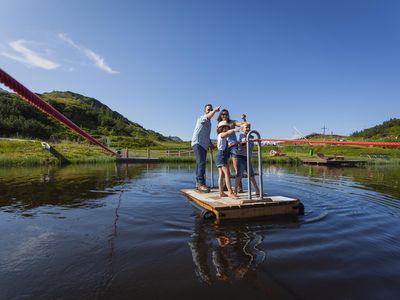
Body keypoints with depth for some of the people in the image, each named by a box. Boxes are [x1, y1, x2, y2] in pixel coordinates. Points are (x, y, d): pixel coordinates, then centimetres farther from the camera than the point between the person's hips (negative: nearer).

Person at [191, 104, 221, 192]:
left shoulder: (209, 122, 20)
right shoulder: (201, 118, -7)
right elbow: (208, 117, -32)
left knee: (201, 164, 9)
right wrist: (215, 110, -50)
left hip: (204, 145, 9)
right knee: (201, 162, -20)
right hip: (197, 143, -9)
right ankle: (201, 183, -24)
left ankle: (198, 184, 14)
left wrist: (210, 143, 13)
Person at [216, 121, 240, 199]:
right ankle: (230, 192, -17)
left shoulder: (223, 137, 22)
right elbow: (227, 133, -30)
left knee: (221, 175, 7)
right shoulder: (221, 134, -7)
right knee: (227, 174, -14)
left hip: (222, 156, 10)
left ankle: (221, 192, 9)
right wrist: (233, 130, -45)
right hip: (221, 156, -10)